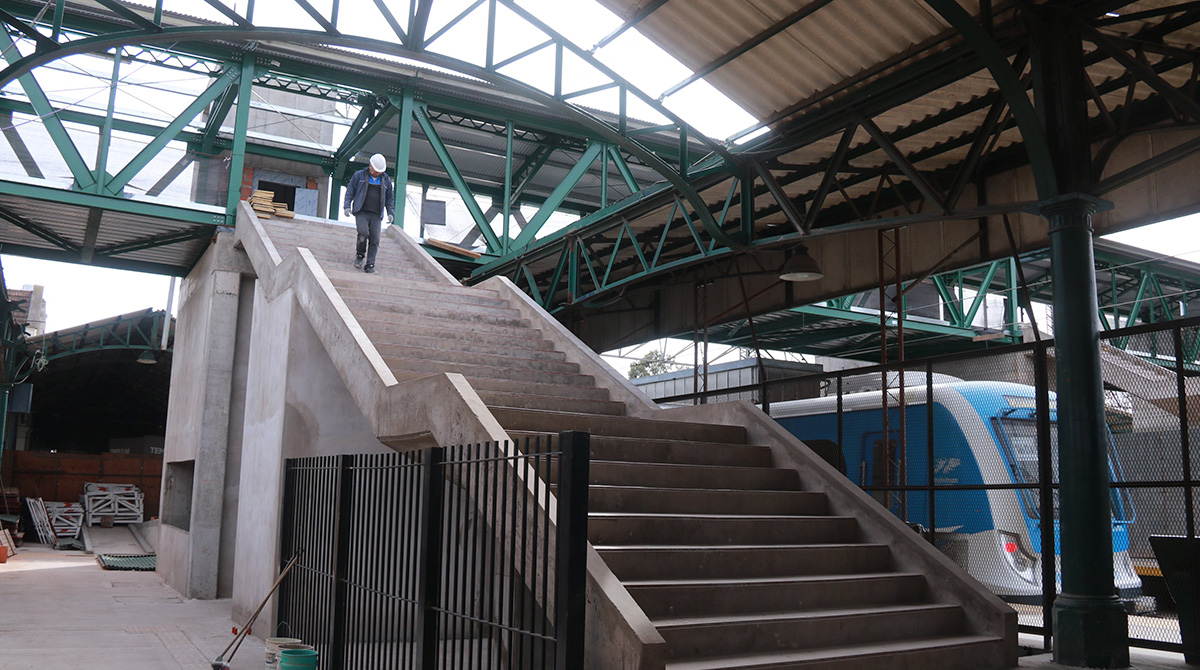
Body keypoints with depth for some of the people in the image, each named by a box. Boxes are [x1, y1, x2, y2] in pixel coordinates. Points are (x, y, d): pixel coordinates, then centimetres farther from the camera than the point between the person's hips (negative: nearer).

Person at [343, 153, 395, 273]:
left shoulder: (386, 180, 15)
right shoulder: (359, 175, 8)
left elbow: (390, 198, 21)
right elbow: (350, 191, 10)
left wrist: (391, 213, 10)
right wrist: (347, 206, -1)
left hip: (376, 215, 2)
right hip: (361, 212, -2)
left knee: (374, 240, -8)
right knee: (363, 233, -22)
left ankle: (370, 265, -4)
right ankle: (359, 256, 2)